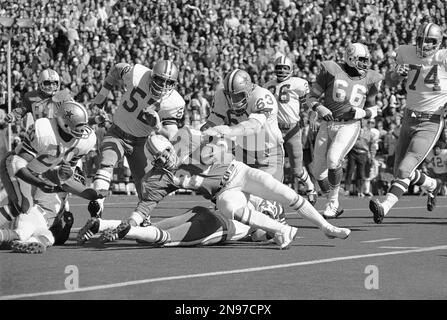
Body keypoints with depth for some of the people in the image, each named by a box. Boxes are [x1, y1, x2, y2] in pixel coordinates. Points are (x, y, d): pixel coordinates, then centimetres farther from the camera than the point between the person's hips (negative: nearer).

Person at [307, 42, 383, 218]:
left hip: (349, 126, -2)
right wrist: (319, 108, -17)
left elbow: (373, 109, 14)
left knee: (333, 159, -25)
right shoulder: (331, 70, -2)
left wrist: (362, 113, -8)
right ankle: (334, 207, 21)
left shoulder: (369, 79, 4)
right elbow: (312, 97, 4)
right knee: (319, 171, 1)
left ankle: (333, 202, -7)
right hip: (327, 125, 2)